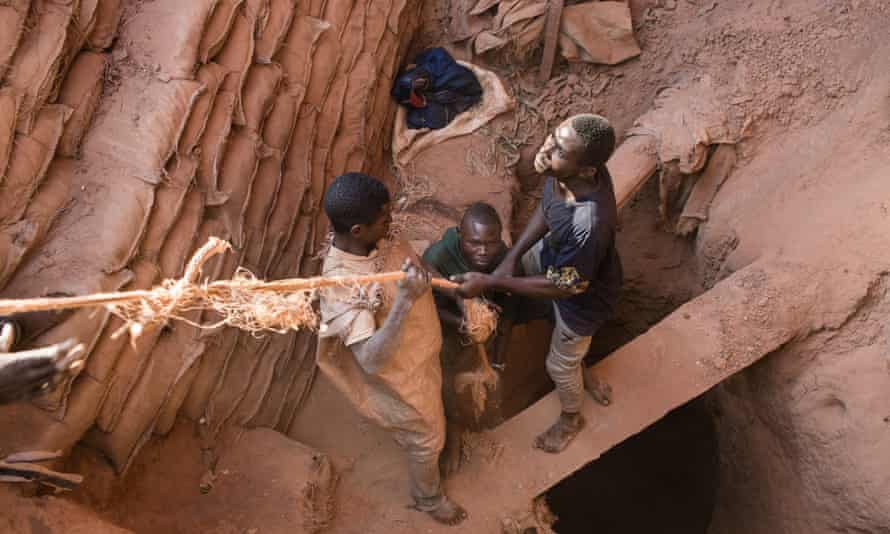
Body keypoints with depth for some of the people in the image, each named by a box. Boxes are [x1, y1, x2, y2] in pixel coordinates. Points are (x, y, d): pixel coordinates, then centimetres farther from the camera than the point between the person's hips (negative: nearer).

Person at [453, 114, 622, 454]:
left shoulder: (589, 224, -47)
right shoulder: (566, 173, -26)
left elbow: (563, 287, -30)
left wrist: (491, 283, -27)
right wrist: (512, 257, -12)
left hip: (583, 296, -6)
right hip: (554, 254, 7)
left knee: (560, 365, 19)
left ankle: (571, 419, 53)